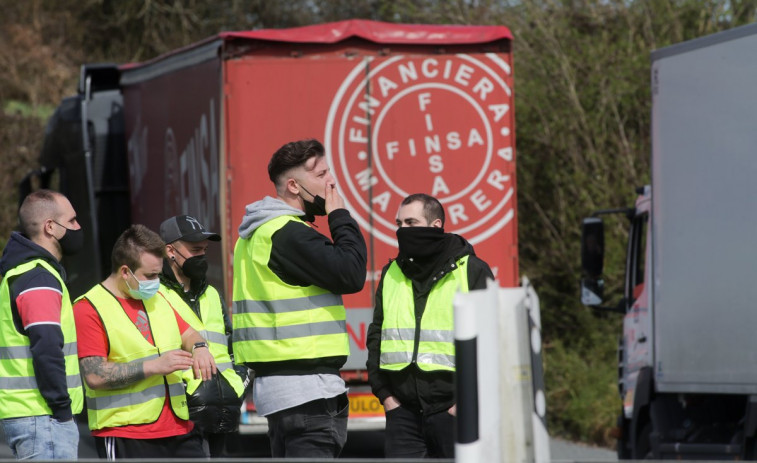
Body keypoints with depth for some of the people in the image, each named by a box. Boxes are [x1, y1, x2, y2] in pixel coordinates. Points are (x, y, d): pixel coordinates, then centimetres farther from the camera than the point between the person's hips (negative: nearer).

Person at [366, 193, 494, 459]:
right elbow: (375, 336, 17)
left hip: (453, 410, -4)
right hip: (402, 411, 4)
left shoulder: (472, 271, 0)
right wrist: (384, 394, 6)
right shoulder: (392, 275, 15)